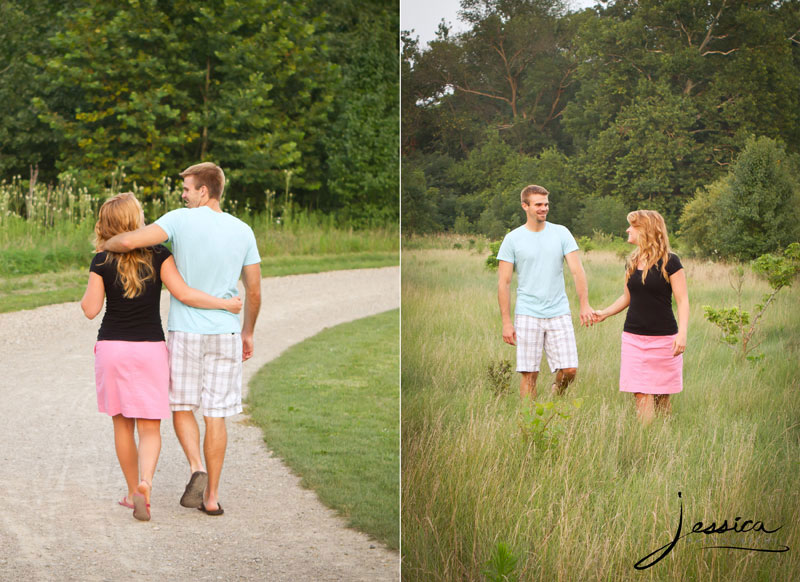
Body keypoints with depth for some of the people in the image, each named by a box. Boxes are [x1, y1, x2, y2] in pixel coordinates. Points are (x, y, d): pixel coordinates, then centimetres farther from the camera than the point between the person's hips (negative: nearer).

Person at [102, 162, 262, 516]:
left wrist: (106, 244, 1)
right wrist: (248, 332, 18)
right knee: (215, 414, 7)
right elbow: (254, 291, 5)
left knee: (181, 406, 14)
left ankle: (197, 468, -9)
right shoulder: (243, 232, 2)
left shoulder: (181, 220, -10)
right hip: (225, 334, 3)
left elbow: (130, 241, -22)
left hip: (185, 332, -2)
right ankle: (211, 496, 9)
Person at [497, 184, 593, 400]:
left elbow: (577, 270, 1)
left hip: (559, 313, 2)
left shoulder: (561, 233, 6)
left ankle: (556, 391, 29)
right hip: (527, 315, -2)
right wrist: (506, 322, -4)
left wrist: (584, 304, -13)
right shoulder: (512, 239, 1)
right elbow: (503, 283, 1)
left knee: (569, 370, -2)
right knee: (529, 373, -2)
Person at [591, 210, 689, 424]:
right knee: (641, 395, -3)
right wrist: (604, 313, 11)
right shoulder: (632, 262, 11)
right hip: (633, 337, 4)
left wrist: (682, 333, -20)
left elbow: (682, 301, -9)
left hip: (663, 338, -4)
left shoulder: (669, 262, -6)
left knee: (662, 396, 2)